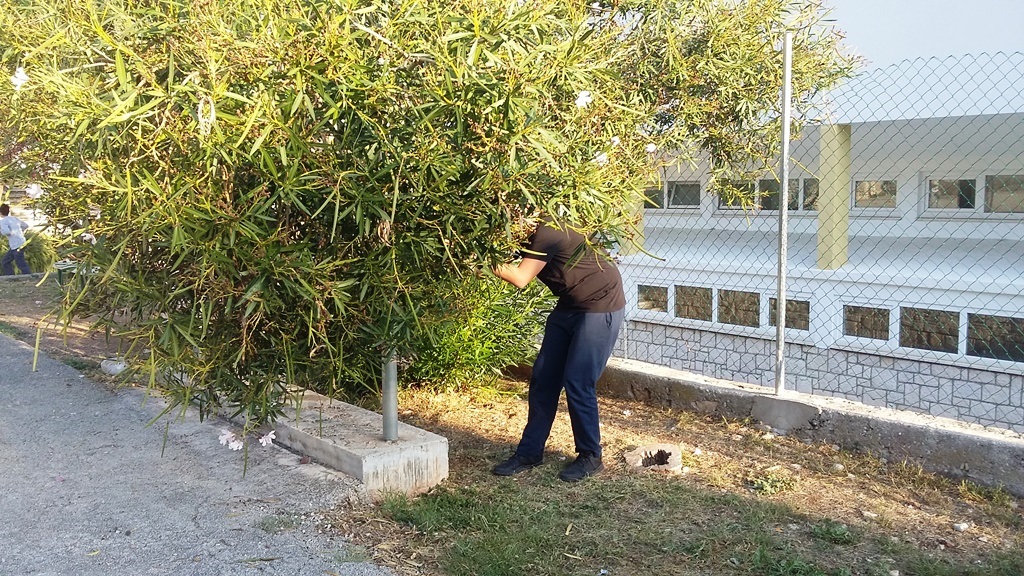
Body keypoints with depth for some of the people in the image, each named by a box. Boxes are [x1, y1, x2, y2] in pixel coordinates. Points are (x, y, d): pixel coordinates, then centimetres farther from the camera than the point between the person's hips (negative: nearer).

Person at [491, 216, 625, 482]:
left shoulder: (545, 234, -25)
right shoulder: (528, 236, 2)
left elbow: (520, 279, -29)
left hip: (600, 307, -9)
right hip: (569, 306, 9)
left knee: (577, 383, -9)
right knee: (543, 378, 5)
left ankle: (590, 457, 7)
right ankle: (530, 452, 13)